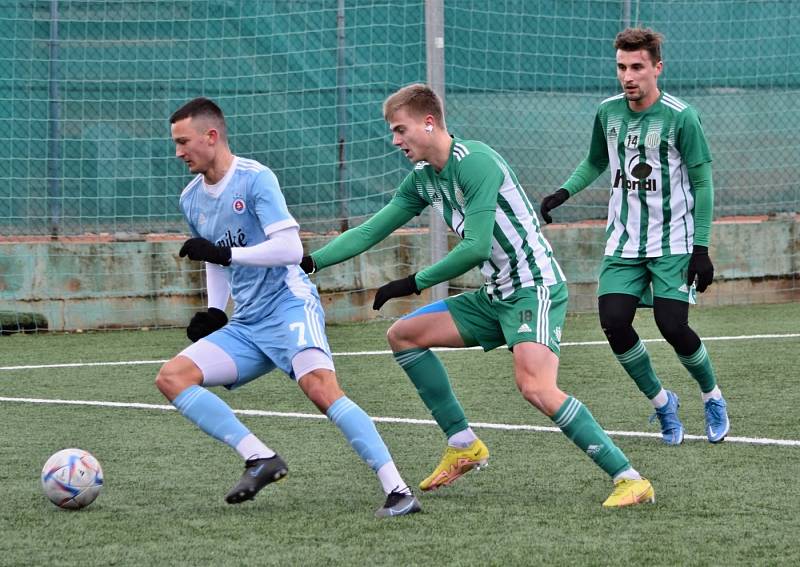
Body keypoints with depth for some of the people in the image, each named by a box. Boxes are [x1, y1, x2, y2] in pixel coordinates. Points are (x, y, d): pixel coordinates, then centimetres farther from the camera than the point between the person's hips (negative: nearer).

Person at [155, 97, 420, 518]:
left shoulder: (255, 179, -11)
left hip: (289, 305, -8)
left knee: (320, 387, -30)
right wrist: (214, 312, 12)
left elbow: (290, 249, -19)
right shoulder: (191, 199, 12)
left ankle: (397, 490, -30)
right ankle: (260, 459, -14)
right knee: (171, 377, -8)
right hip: (245, 325, 8)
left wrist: (225, 253, -21)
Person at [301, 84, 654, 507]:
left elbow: (476, 248, -24)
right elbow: (369, 232, 14)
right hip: (496, 296, 10)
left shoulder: (474, 163, -19)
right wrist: (311, 262, 4)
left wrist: (415, 282, -15)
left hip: (535, 289, -10)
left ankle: (628, 479, -24)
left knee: (535, 387, -28)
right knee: (403, 334, 10)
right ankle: (463, 446, 13)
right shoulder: (423, 179, 9)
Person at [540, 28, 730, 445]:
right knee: (614, 323, -11)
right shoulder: (607, 113, 1)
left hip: (673, 244, -4)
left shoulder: (680, 117, -13)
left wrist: (701, 248, -12)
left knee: (673, 327, -13)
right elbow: (595, 162, 19)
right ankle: (661, 403, 11)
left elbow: (702, 183, -8)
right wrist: (563, 192, 1)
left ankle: (713, 398, 15)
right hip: (623, 243, 4)